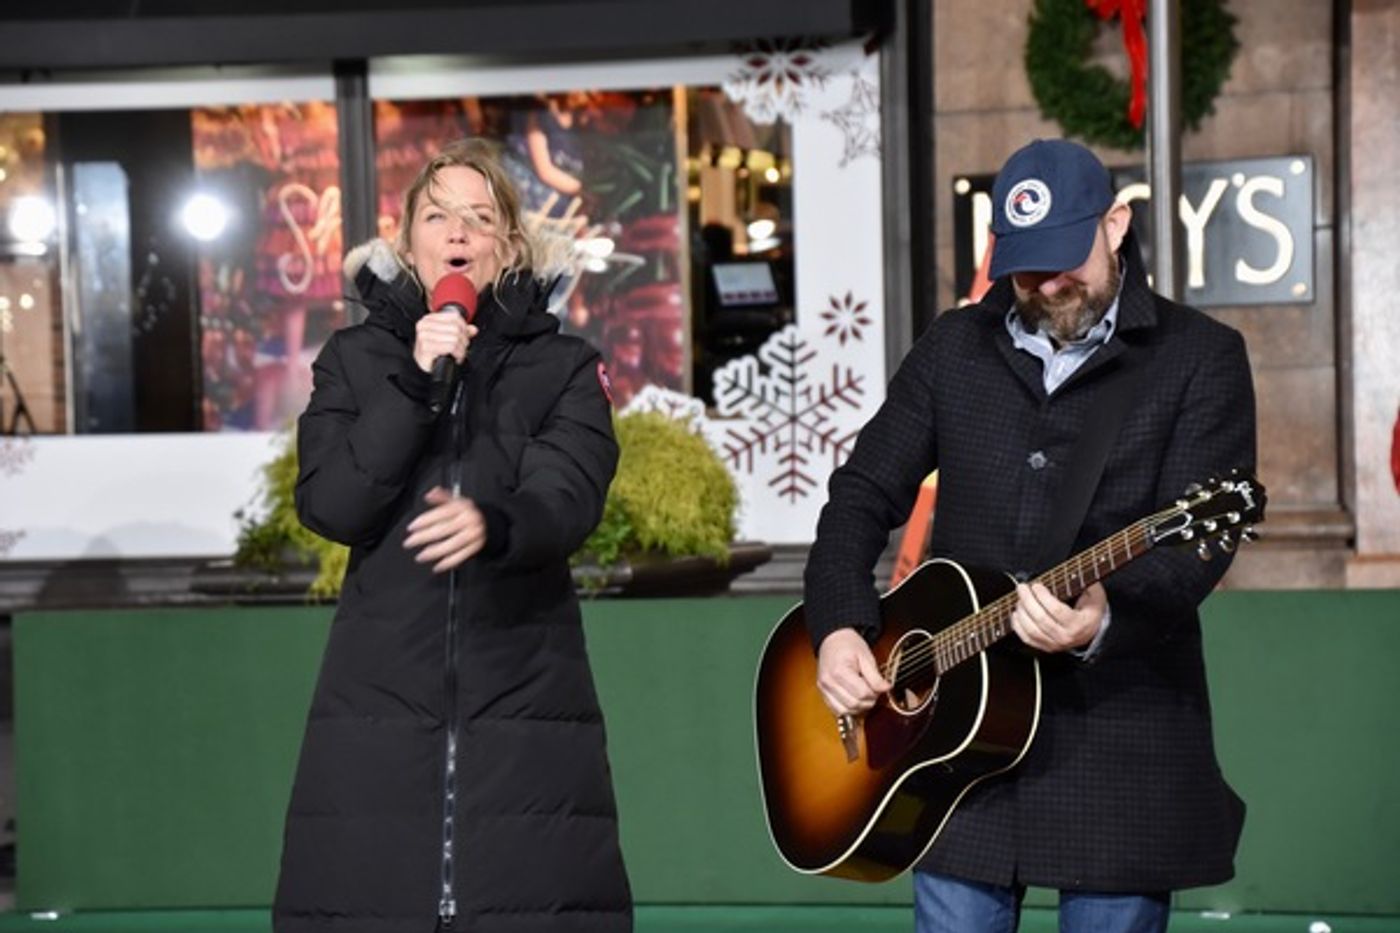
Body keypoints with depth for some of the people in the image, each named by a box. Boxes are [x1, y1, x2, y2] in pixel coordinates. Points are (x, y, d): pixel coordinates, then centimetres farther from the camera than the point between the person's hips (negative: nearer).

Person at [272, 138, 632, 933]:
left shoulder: (566, 367, 7)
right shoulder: (355, 359, 10)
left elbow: (567, 503, -11)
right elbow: (331, 507, -4)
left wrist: (492, 524, -33)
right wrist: (414, 382, -13)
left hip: (525, 699, -1)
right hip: (380, 702, 1)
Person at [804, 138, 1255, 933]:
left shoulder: (1200, 358, -1)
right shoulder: (954, 349, 11)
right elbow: (865, 495, 12)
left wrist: (1104, 616, -31)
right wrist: (840, 626, -4)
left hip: (1122, 741, -3)